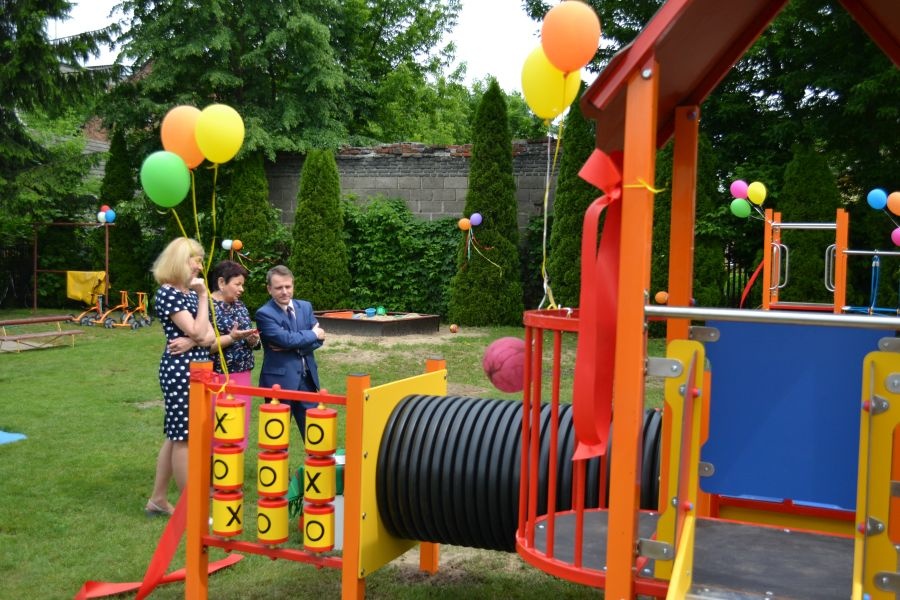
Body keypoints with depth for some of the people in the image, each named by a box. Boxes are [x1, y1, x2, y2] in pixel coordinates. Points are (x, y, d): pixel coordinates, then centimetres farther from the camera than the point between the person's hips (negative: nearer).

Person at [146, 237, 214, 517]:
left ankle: (158, 499, 24)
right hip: (180, 371, -9)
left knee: (176, 435, 14)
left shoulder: (189, 292, 15)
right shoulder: (167, 293, -12)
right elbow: (196, 331, -18)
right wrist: (203, 296, -9)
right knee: (184, 437, -2)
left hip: (196, 370, 9)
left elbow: (209, 335, 9)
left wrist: (192, 342, -13)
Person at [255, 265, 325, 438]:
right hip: (279, 380, -5)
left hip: (307, 378, 5)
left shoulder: (305, 307, 8)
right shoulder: (264, 314, -10)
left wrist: (292, 347, -13)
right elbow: (285, 339, -22)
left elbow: (319, 338, 1)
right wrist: (312, 334, -9)